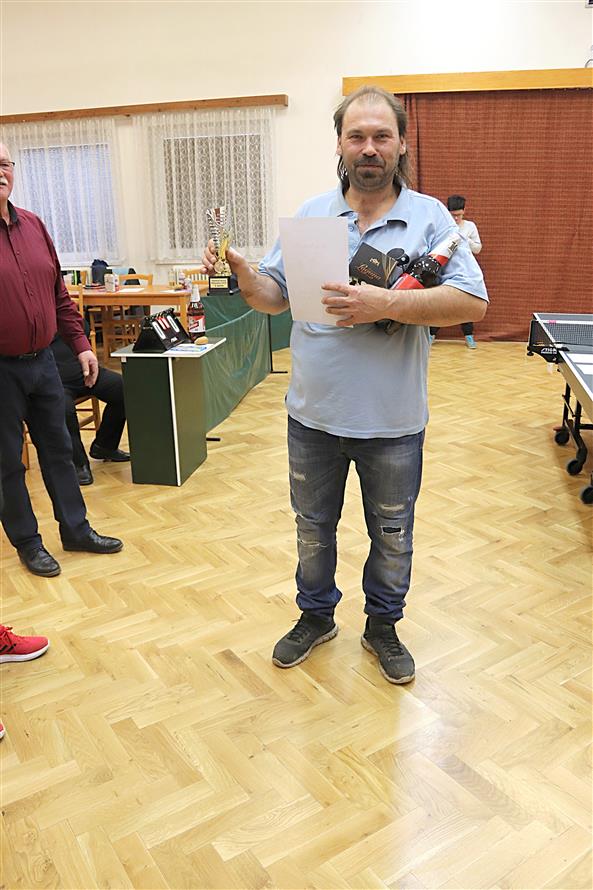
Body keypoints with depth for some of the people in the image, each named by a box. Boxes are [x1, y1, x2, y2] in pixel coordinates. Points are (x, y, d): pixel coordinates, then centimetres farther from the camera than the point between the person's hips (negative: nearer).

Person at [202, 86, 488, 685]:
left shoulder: (429, 217, -5)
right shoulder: (309, 215, 3)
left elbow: (473, 301, -15)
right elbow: (274, 296, 4)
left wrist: (386, 305, -27)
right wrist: (240, 272, -17)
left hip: (393, 421, -2)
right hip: (314, 415, 2)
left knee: (392, 535, 17)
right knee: (313, 528, 19)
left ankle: (383, 625, 41)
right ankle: (316, 617, 43)